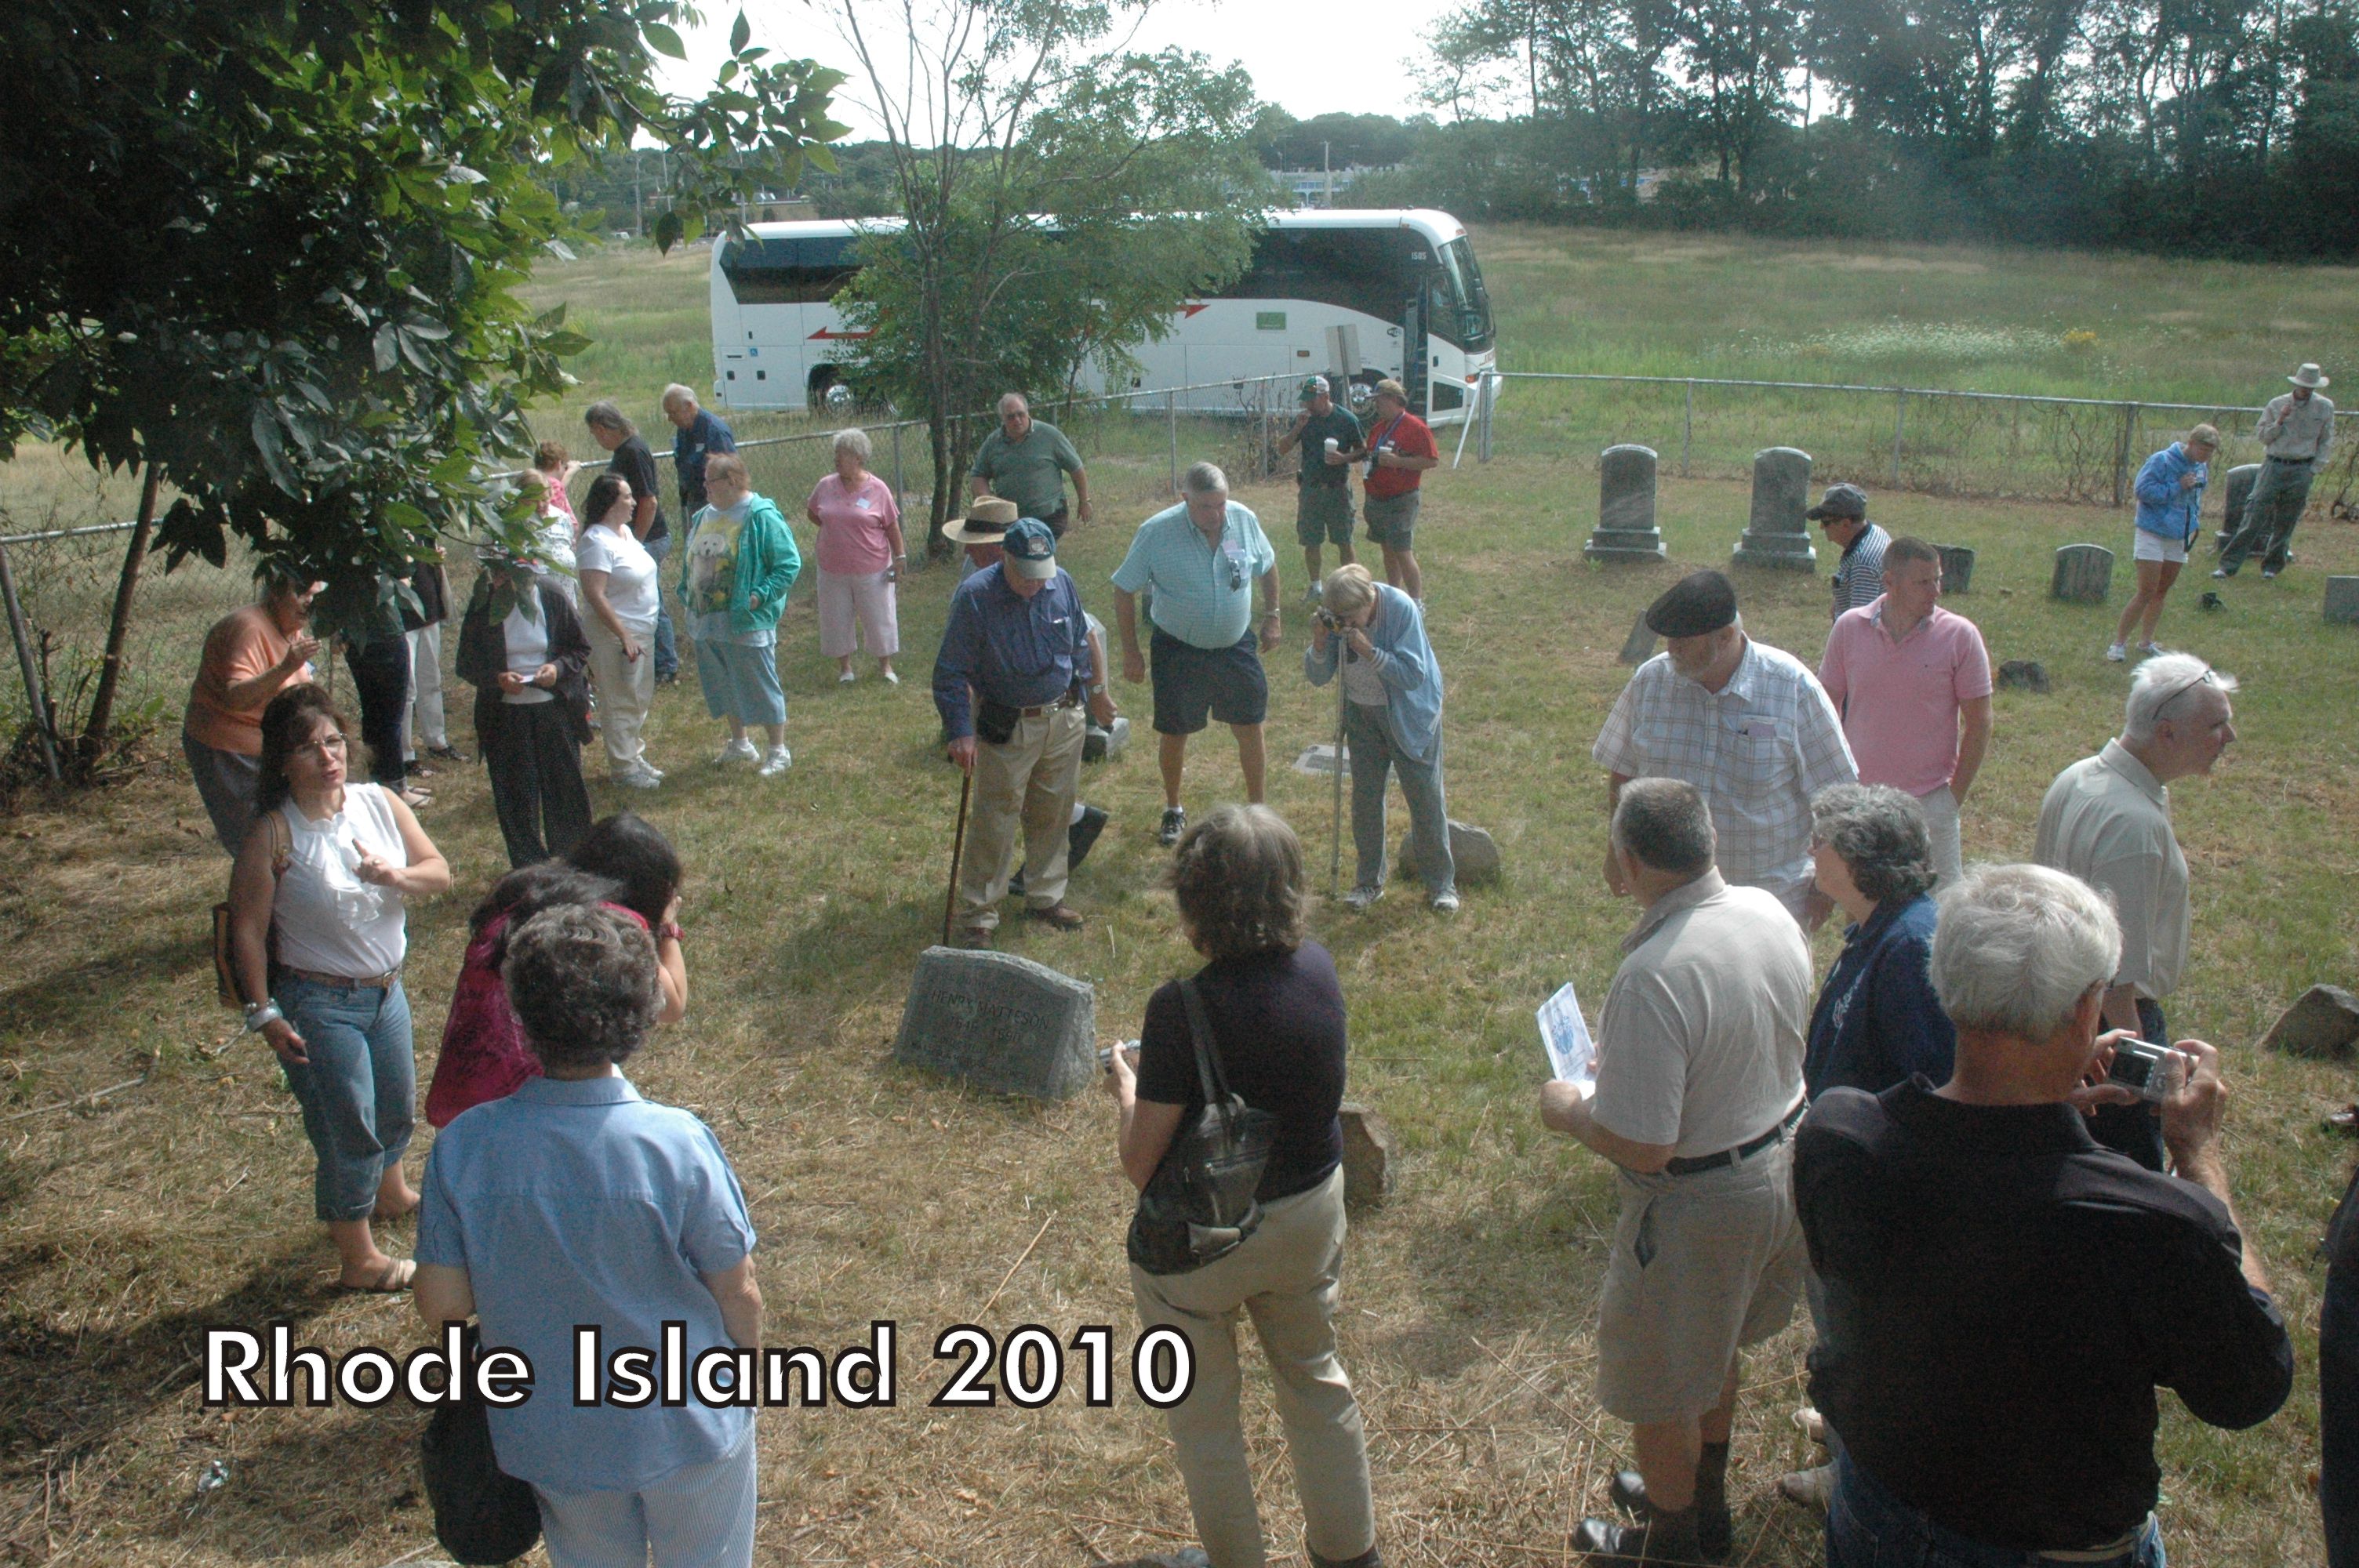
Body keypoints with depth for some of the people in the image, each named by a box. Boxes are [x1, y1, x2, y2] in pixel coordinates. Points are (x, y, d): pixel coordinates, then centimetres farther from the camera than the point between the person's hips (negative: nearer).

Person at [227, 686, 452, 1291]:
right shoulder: (273, 836, -19)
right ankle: (358, 1258, 21)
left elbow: (440, 872, -2)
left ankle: (391, 1191, 54)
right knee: (347, 1127, 4)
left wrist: (394, 875, -22)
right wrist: (263, 1013, -15)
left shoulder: (380, 804, -4)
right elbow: (248, 930, -15)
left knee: (397, 1103, 25)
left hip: (386, 989, 6)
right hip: (317, 1003, -6)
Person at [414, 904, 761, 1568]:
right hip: (688, 1429, -2)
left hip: (555, 1438, 2)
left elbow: (441, 1303, -10)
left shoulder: (462, 1147, -21)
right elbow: (739, 1295, -15)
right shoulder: (679, 1145, -28)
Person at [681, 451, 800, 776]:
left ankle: (778, 751, 12)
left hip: (748, 623, -8)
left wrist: (760, 596, -20)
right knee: (721, 686, 17)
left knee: (761, 687, 0)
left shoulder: (761, 516, -13)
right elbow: (693, 562, 22)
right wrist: (688, 593, 8)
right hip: (709, 622, 8)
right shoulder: (705, 516, 11)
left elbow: (789, 564, -14)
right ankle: (739, 744, 34)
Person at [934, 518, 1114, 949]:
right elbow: (952, 672, -15)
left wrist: (1091, 690, 19)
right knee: (994, 821, -2)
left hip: (1064, 721, 5)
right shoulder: (975, 596, -18)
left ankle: (1045, 897, 31)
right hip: (1006, 730, -5)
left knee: (1054, 816, 15)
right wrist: (961, 732, -22)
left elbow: (1079, 643, 14)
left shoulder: (1062, 584, -3)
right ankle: (977, 915, 8)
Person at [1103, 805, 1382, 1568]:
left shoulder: (1183, 1009, -28)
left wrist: (1126, 1090, -2)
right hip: (1311, 1211, 6)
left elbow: (1140, 1164, -22)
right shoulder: (1318, 969, -13)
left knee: (1203, 1414, 19)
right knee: (1316, 1379, 28)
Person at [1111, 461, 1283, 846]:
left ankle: (1257, 806, 27)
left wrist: (1272, 617, 10)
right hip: (1179, 651, -2)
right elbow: (1124, 590, -10)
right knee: (1174, 734, 9)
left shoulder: (1244, 520, -10)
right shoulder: (1156, 532, -20)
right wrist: (1131, 652, -8)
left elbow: (1267, 566, 10)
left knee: (1249, 726, 8)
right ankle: (1173, 810, 31)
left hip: (1236, 646, 3)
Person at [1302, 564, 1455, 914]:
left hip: (1410, 714, -4)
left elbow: (1414, 674, -28)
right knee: (1365, 799, 8)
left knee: (1426, 797, 1)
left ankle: (1441, 883, 15)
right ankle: (1369, 881, 23)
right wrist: (1319, 645, -27)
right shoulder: (1335, 617, -13)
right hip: (1362, 713, 4)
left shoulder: (1401, 609, -26)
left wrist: (1368, 651, -37)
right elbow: (1317, 677, -8)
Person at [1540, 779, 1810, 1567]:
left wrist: (1570, 1112, -11)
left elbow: (1642, 1148, -31)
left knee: (1660, 1388, 17)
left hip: (1700, 1204, -8)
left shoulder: (1652, 976, -35)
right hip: (1781, 1166, 9)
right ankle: (1703, 1501, 53)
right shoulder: (1769, 913, -8)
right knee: (1713, 1351, 31)